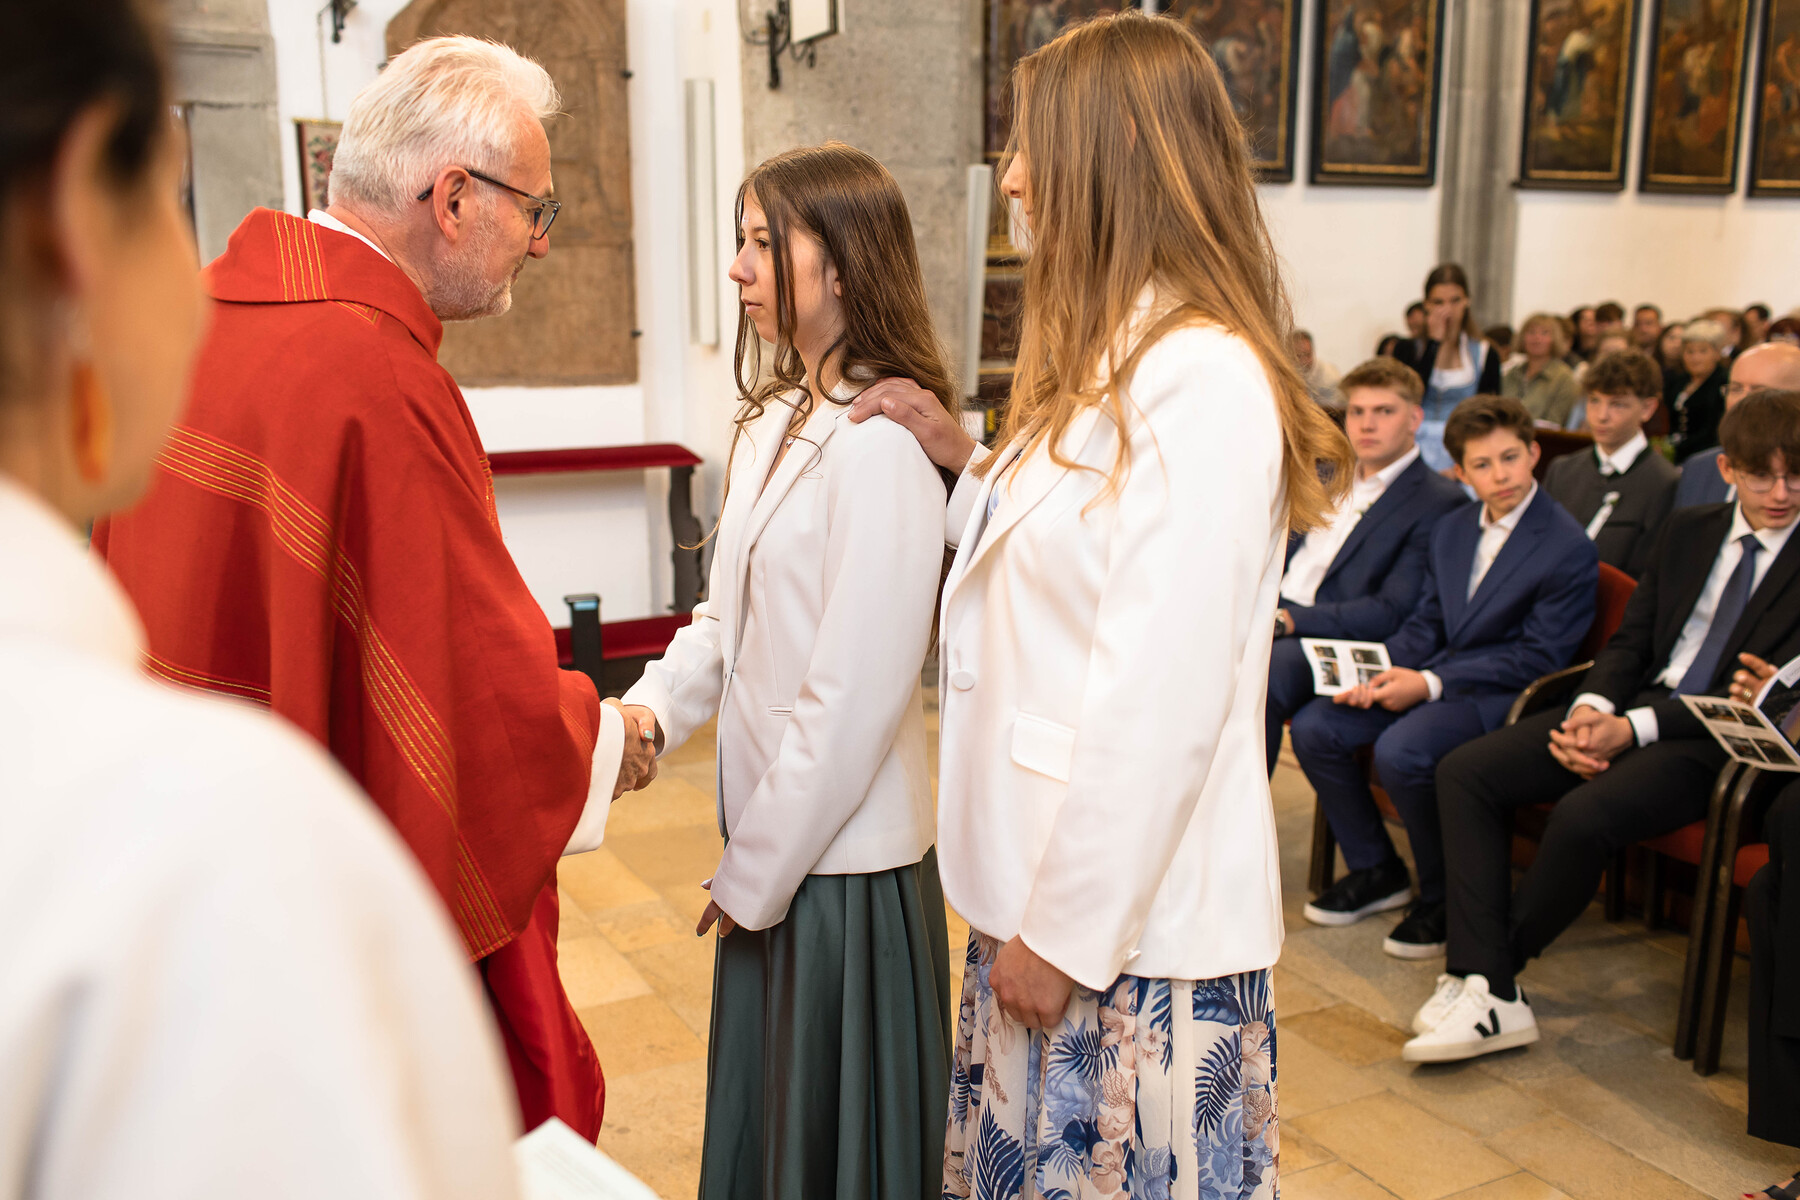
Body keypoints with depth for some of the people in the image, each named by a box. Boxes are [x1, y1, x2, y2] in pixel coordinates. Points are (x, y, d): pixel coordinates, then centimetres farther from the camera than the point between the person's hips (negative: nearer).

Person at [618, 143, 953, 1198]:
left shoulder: (880, 444, -22)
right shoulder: (774, 419, 7)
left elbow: (852, 697, -22)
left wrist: (753, 873, -13)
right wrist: (653, 707, -6)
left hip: (845, 866, -8)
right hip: (773, 845, 8)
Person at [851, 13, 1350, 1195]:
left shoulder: (1203, 376, -20)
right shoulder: (1111, 359, 12)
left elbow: (1162, 698, -23)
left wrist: (1065, 930, -17)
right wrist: (972, 461, 6)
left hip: (1135, 922, -9)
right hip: (1046, 883, 9)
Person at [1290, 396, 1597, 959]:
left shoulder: (1569, 550, -11)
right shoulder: (1451, 530, 12)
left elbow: (1540, 655, -14)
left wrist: (1430, 684, -19)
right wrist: (1385, 672, -7)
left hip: (1501, 695, -7)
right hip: (1432, 678, 7)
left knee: (1400, 752, -33)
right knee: (1313, 728, -9)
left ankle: (1445, 899, -8)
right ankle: (1376, 870, 8)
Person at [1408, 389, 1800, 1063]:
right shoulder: (1687, 531, 16)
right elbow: (1629, 639, 14)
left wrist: (1634, 729, -18)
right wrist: (1591, 708, -8)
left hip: (1714, 739, -6)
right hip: (1631, 709, 7)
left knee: (1584, 816, -34)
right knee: (1464, 772, -13)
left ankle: (1493, 966, -9)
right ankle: (1492, 995, -20)